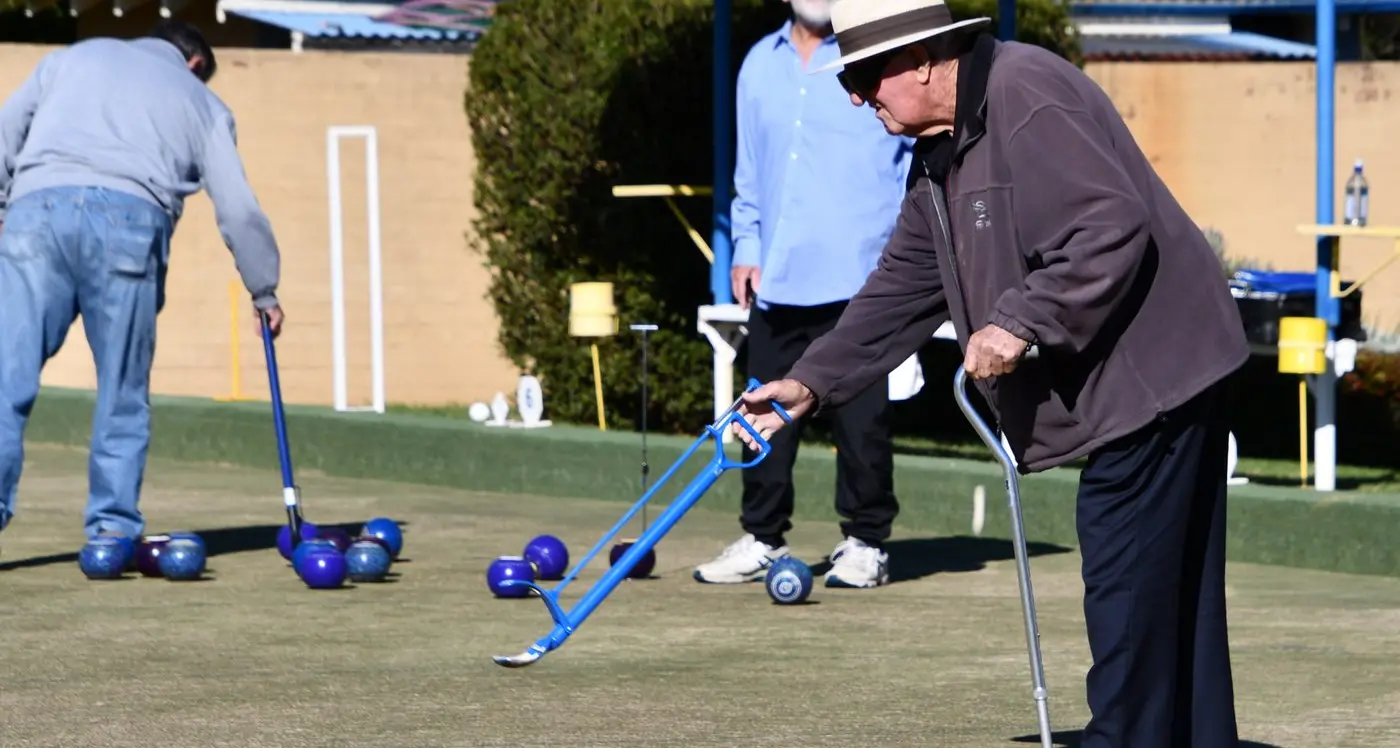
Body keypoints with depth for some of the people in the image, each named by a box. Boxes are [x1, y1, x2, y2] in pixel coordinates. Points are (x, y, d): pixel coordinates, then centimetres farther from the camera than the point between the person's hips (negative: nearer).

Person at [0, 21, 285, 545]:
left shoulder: (72, 57, 32)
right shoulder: (201, 101, 28)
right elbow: (239, 210, 23)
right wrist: (263, 290, 32)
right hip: (129, 219, -1)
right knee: (123, 391, 9)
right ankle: (113, 528, 7)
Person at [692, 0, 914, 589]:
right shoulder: (761, 64, 15)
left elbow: (922, 155, -1)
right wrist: (746, 246, 12)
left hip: (858, 278, -5)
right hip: (776, 278, 5)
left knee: (860, 419, -1)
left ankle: (865, 544, 9)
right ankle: (762, 540, 15)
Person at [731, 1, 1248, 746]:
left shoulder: (1024, 98, -18)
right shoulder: (942, 154, 15)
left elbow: (1113, 228, -25)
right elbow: (904, 288, 19)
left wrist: (1020, 323, -23)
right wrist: (811, 382, 13)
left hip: (1149, 375, -11)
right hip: (1128, 386, 11)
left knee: (1127, 599, -7)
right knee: (1178, 599, 14)